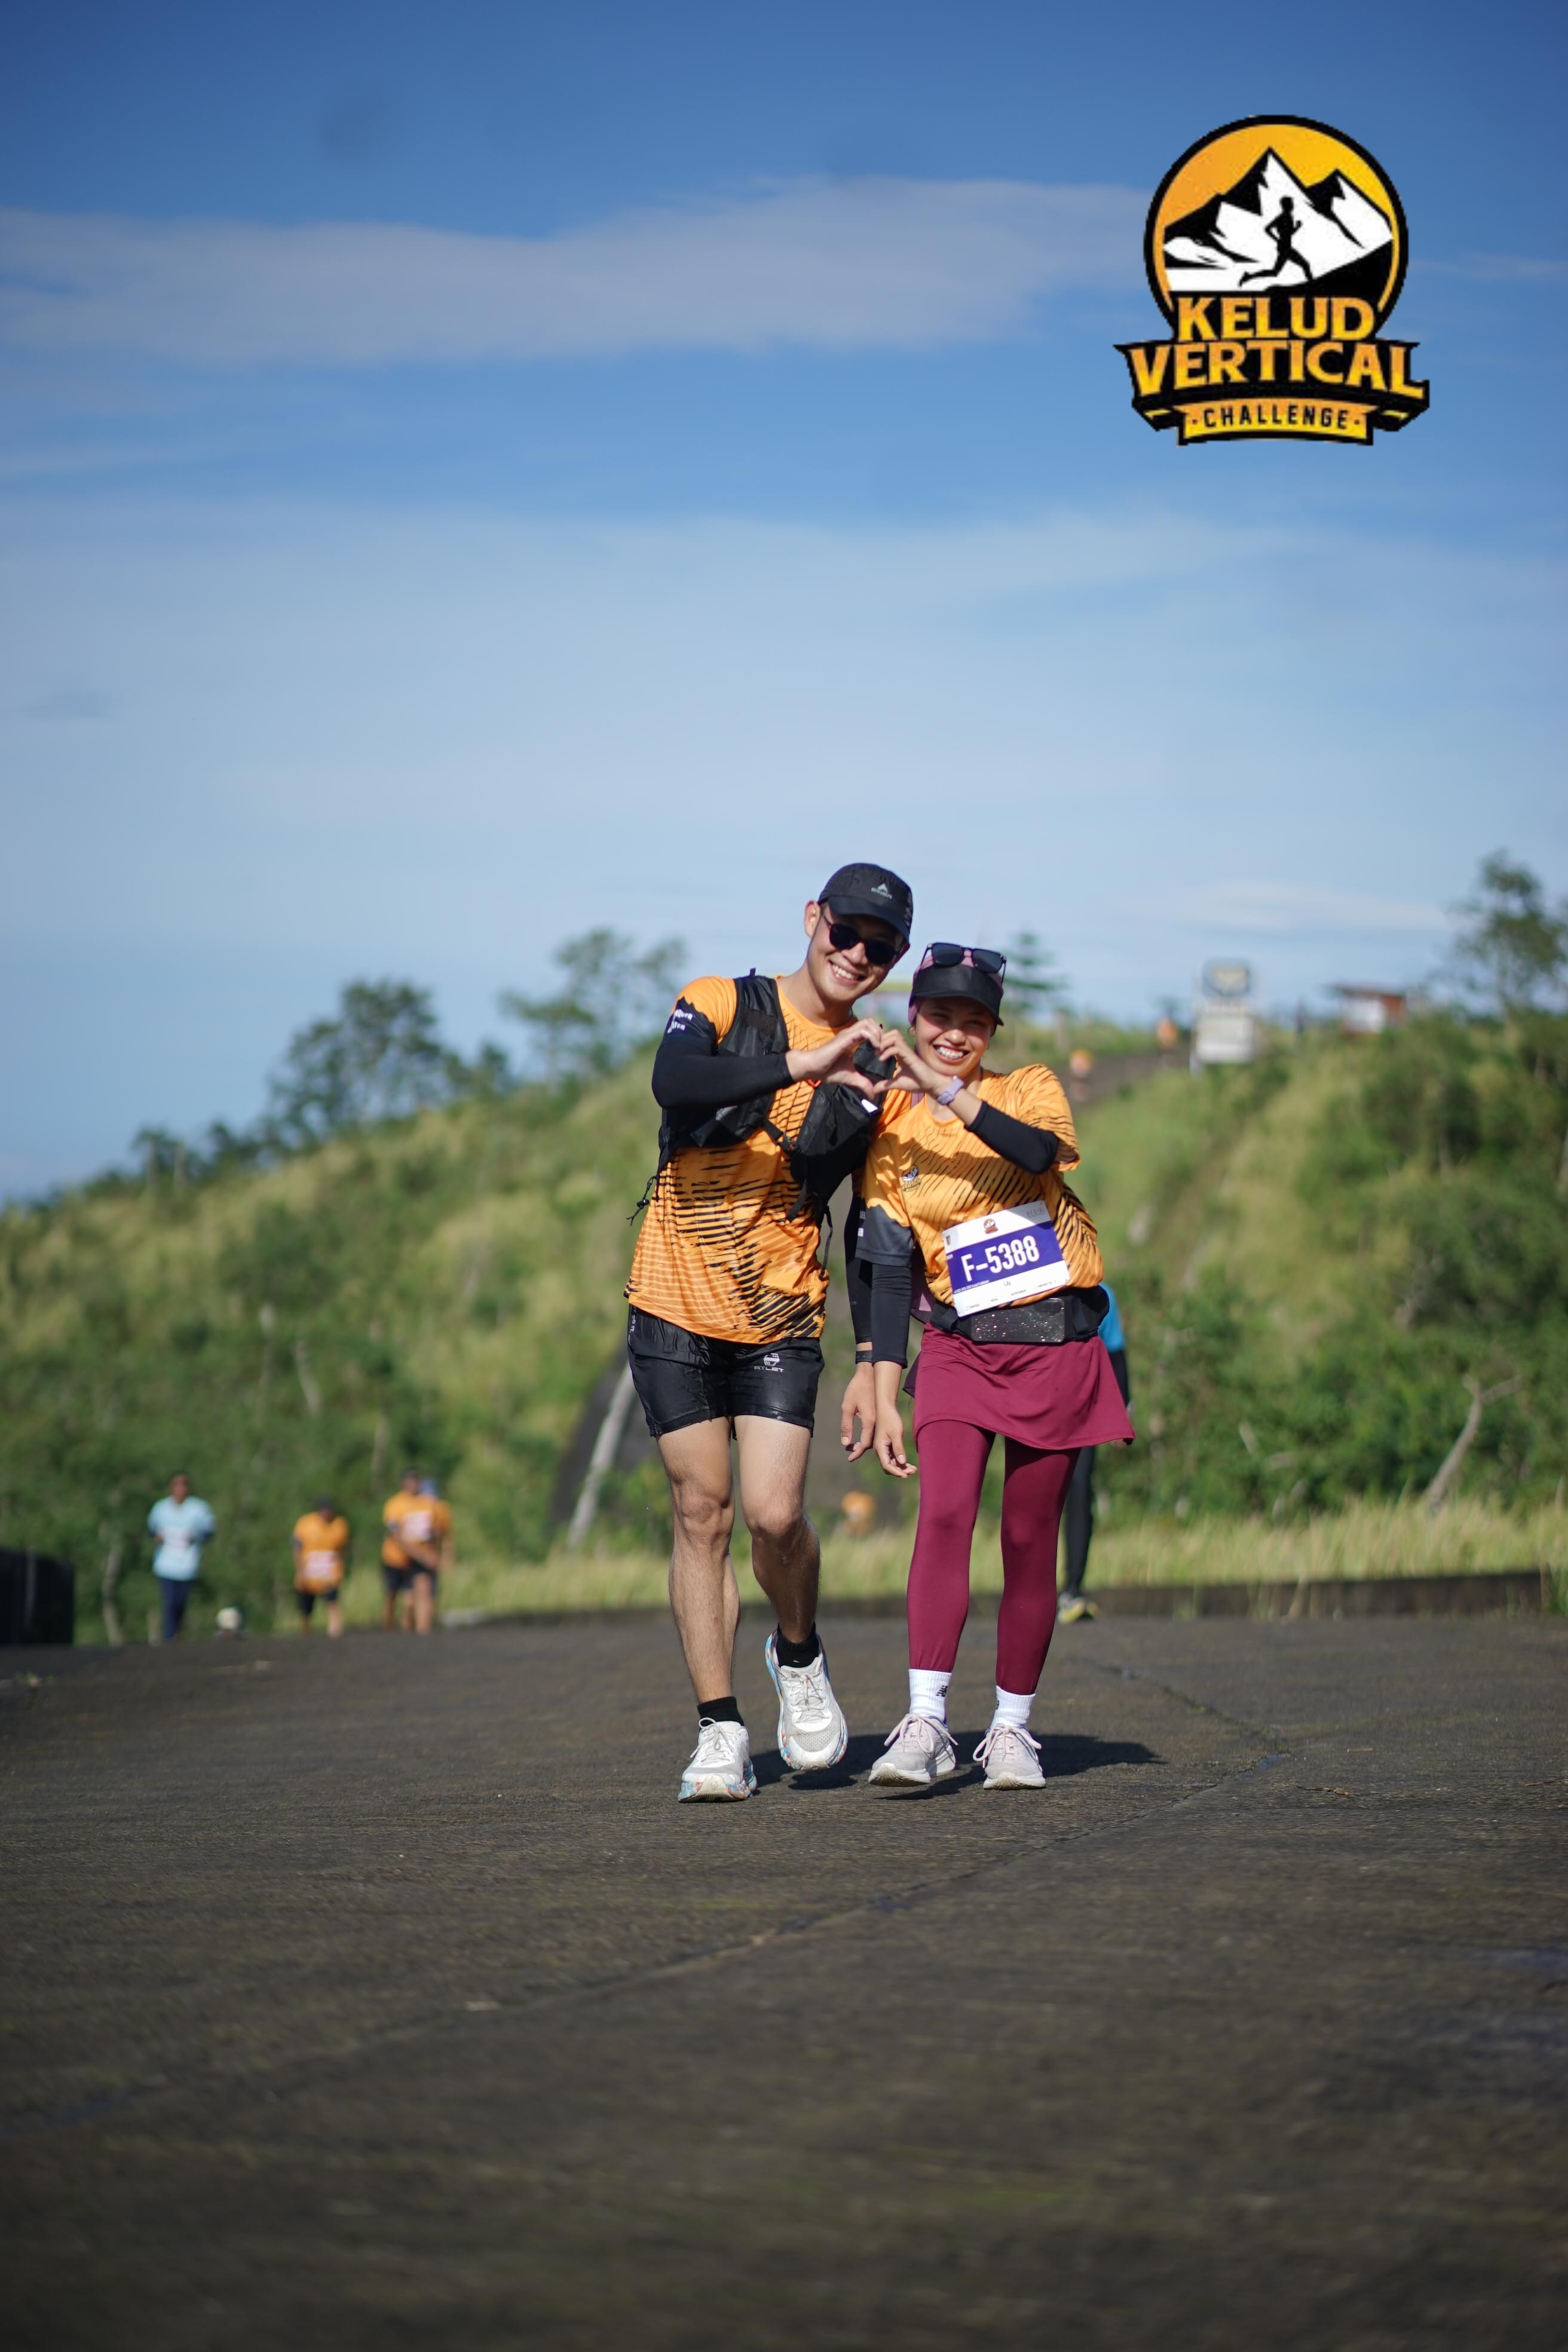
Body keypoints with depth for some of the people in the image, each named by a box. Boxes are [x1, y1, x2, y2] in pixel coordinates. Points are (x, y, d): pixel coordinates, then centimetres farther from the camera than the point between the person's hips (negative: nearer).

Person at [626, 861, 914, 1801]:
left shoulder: (874, 1073, 4)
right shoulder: (721, 1005, -3)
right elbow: (673, 1081, -26)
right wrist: (802, 1064, -36)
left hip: (782, 1319, 1)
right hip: (676, 1304, -1)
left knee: (774, 1514, -12)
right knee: (702, 1512, -1)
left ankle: (799, 1655, 18)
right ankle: (721, 1731, 5)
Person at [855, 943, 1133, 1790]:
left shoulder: (1029, 1088, 1)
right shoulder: (891, 1138, 6)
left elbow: (1042, 1153, -24)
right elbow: (890, 1277, 6)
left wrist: (949, 1093, -31)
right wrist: (885, 1401, 1)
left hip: (1055, 1346, -1)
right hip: (958, 1346, 1)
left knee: (1029, 1540, 2)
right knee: (944, 1514, -19)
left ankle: (1012, 1727, 14)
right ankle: (925, 1722, -23)